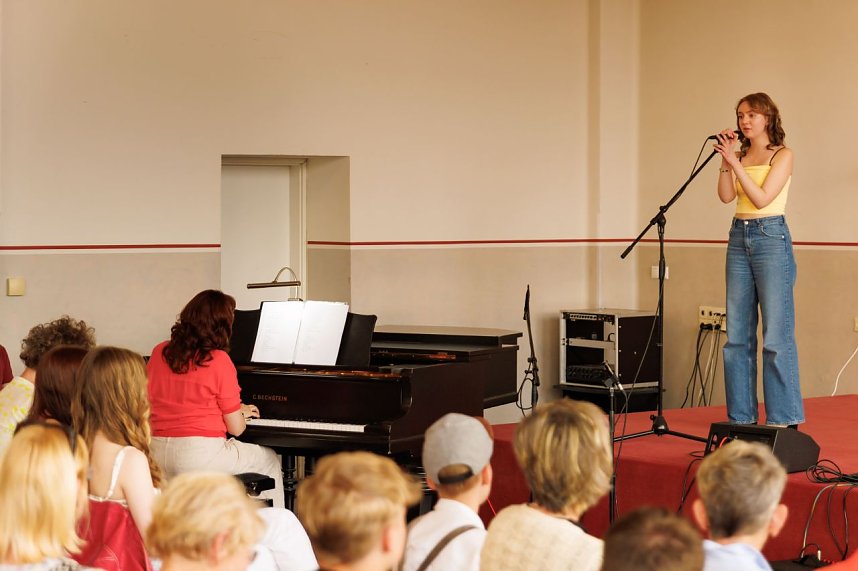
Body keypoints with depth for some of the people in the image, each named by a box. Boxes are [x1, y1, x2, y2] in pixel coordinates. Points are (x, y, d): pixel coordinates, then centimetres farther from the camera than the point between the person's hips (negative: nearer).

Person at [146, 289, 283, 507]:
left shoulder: (159, 352, 4)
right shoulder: (219, 361, -11)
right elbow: (236, 428, -7)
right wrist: (242, 413, 18)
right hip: (200, 455, -6)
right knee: (270, 461, 19)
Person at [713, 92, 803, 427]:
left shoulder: (782, 155, -3)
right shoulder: (741, 155, 12)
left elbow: (762, 198, -13)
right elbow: (726, 196, 0)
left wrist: (735, 162, -14)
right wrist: (725, 161, -6)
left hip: (770, 237, -6)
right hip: (739, 238, 6)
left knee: (776, 334, -6)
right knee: (737, 334, 6)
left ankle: (783, 418, -2)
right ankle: (741, 416, 12)